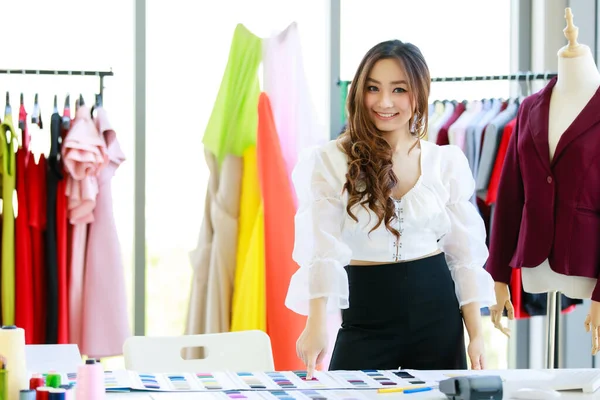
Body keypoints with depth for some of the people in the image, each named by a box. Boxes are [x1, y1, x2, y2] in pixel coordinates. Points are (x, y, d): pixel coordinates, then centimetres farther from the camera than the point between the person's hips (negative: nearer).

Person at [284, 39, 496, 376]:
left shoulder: (446, 162, 3)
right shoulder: (331, 162, -7)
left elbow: (464, 252, 7)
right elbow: (323, 248, -19)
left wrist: (476, 335, 2)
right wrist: (317, 324, -32)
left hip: (436, 312, 3)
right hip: (366, 317, -2)